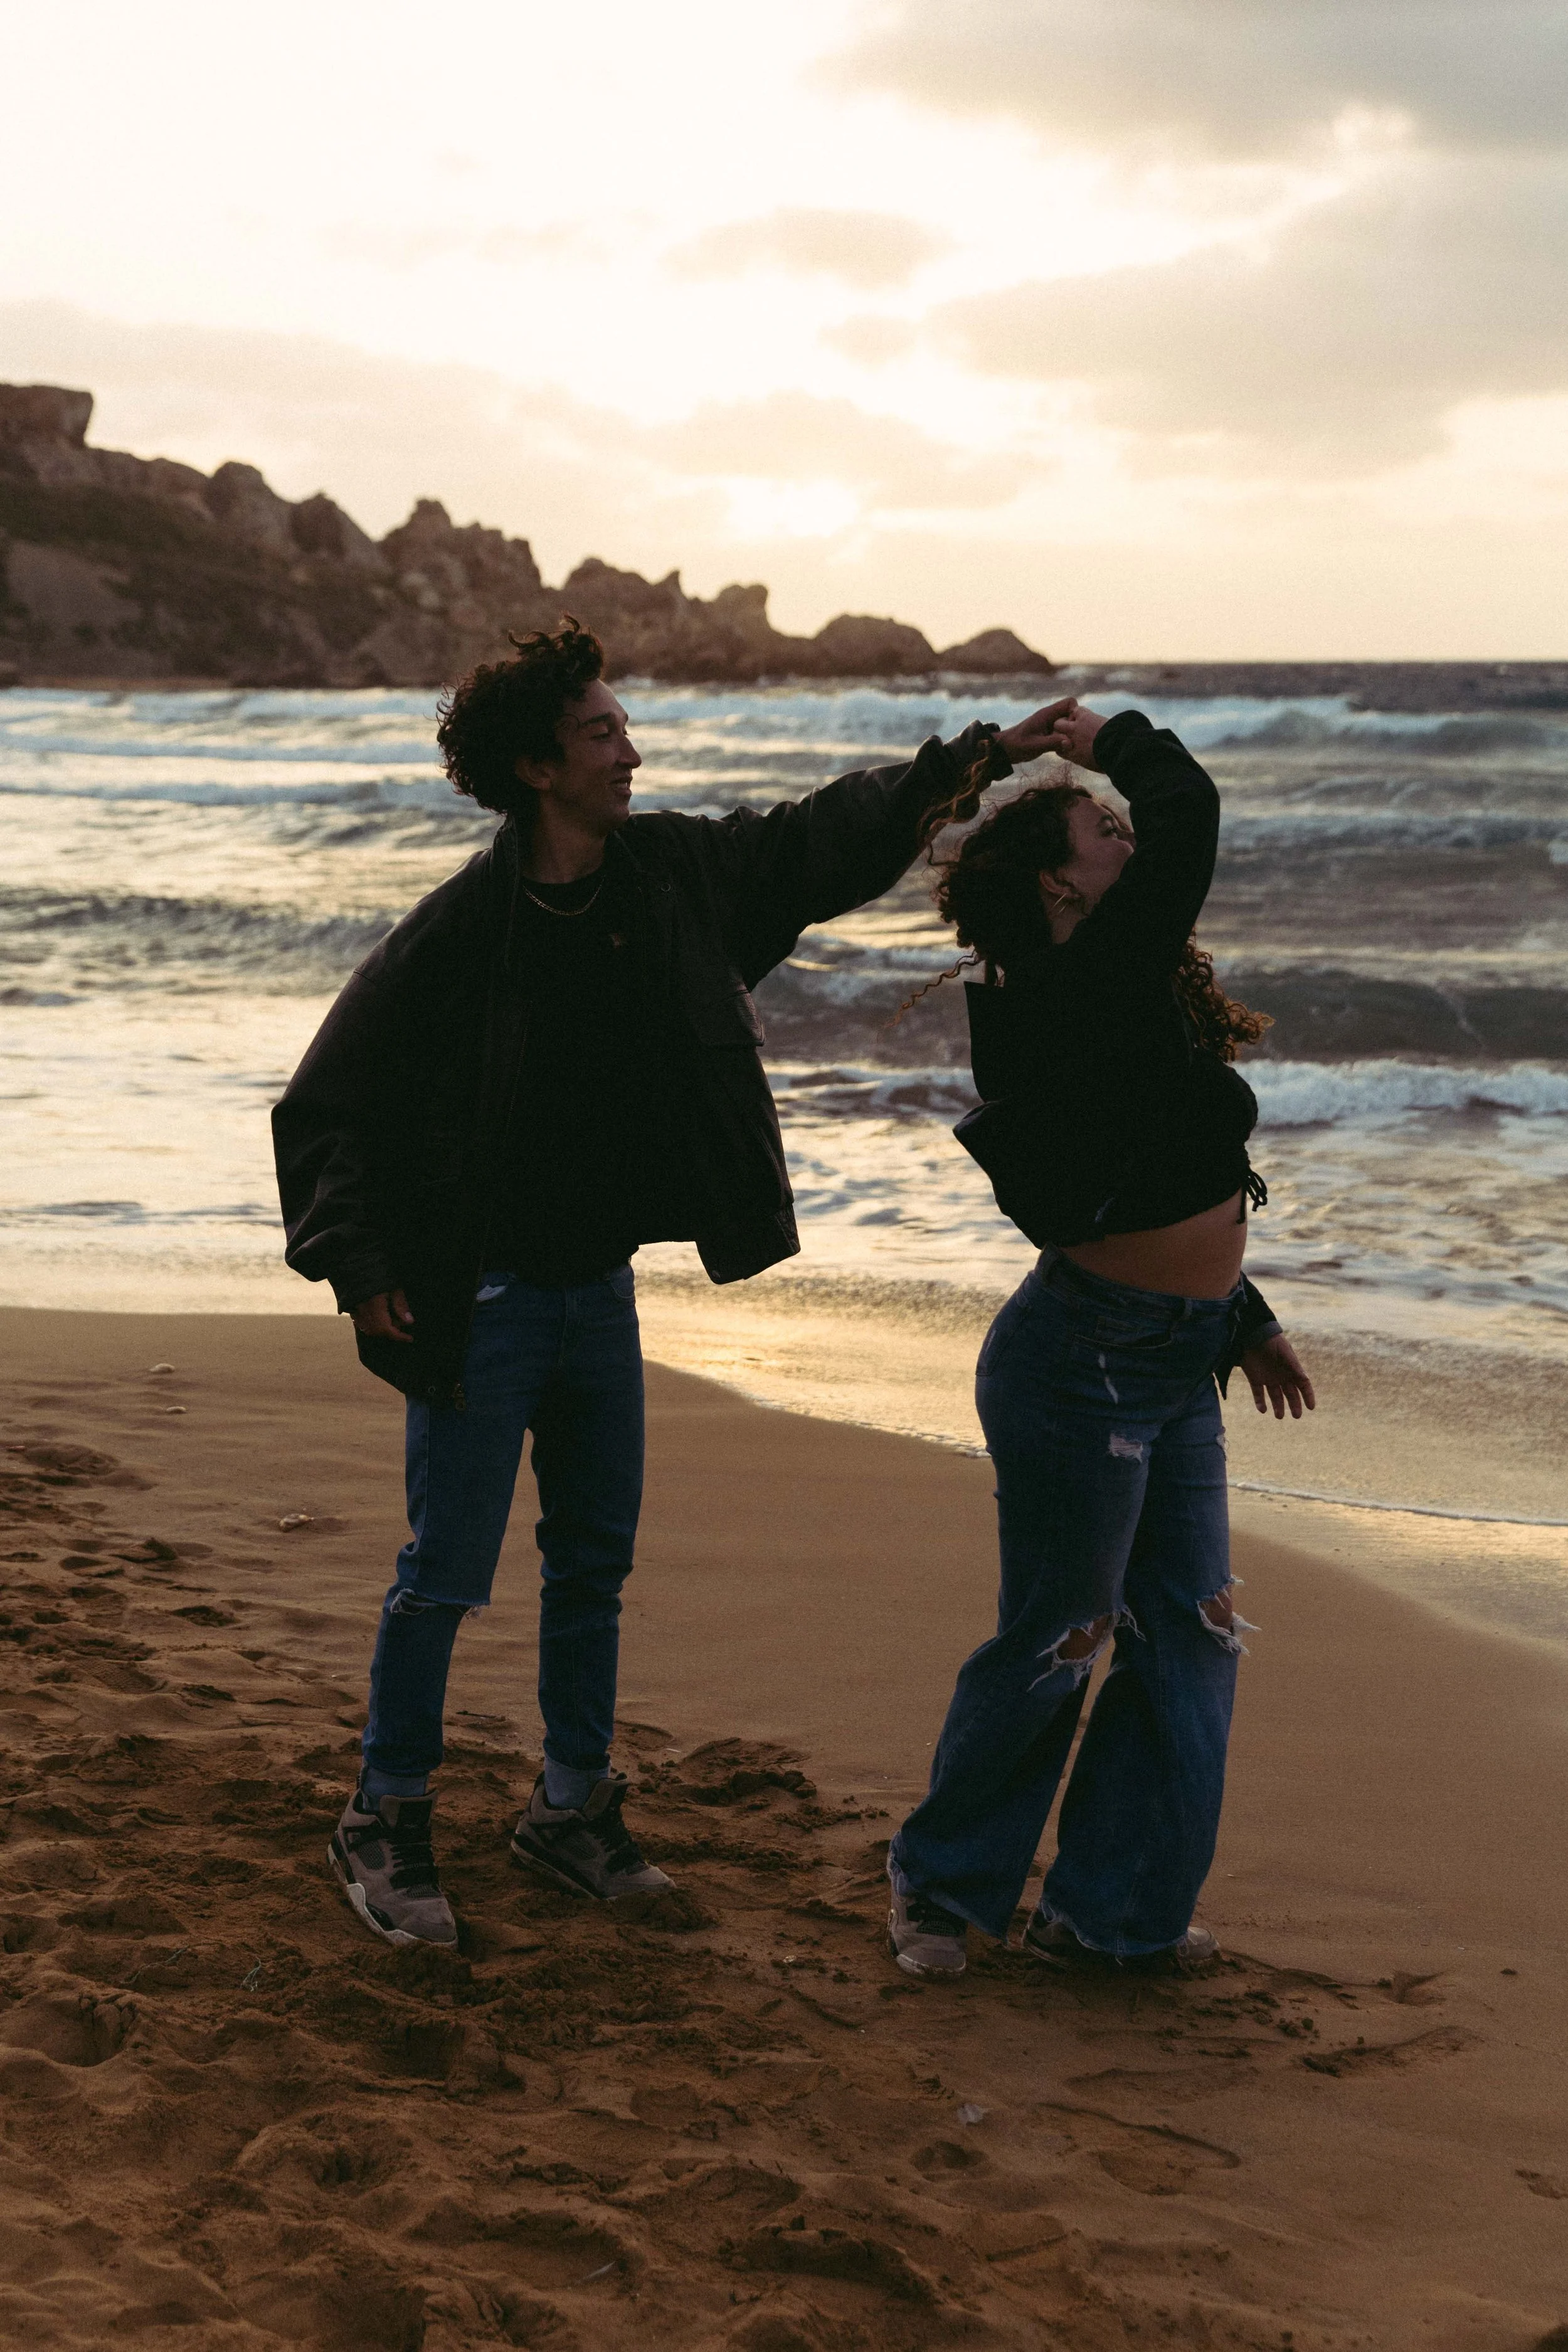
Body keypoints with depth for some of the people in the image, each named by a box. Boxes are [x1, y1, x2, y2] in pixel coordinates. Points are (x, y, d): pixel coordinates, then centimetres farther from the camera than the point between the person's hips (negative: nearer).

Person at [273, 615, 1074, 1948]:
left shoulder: (673, 874, -2)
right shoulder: (457, 933, -19)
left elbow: (822, 843, 11)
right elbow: (318, 1108, -13)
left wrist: (973, 761, 6)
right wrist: (359, 1267, -19)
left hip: (603, 1288, 6)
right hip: (481, 1301, -6)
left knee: (596, 1561, 14)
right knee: (446, 1575, 0)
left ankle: (572, 1810, 28)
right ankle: (386, 1825, 16)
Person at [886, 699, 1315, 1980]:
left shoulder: (1126, 1000, 11)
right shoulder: (1077, 992, -19)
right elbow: (1190, 815, -24)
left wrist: (1245, 1323, 23)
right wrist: (1119, 740, -6)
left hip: (1174, 1369, 9)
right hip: (1085, 1361, -9)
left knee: (1189, 1634, 11)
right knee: (1053, 1642, 3)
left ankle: (1113, 1908, 22)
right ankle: (942, 1882, 23)